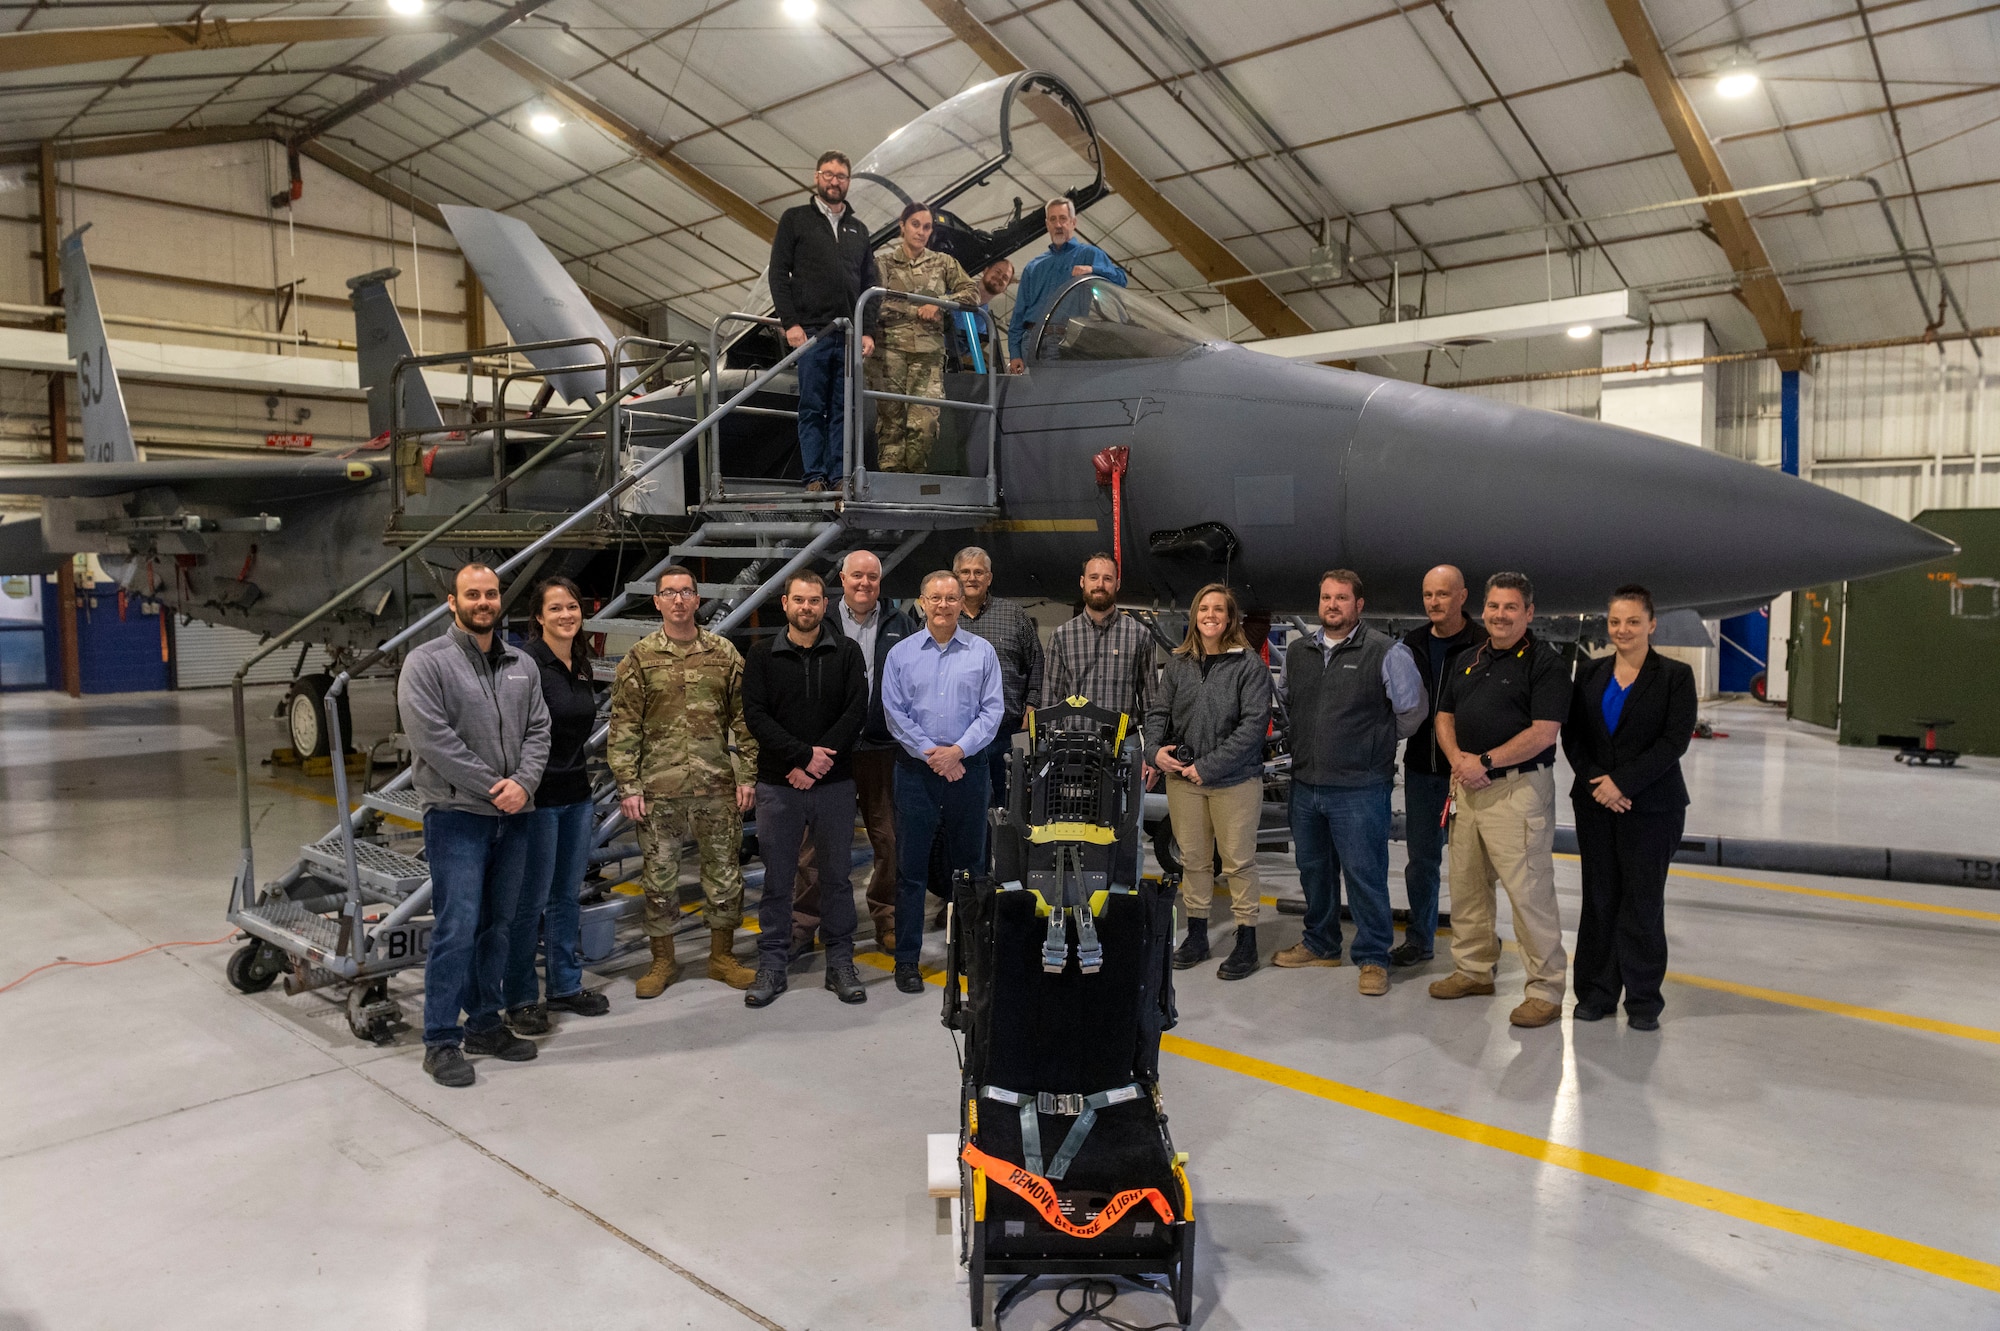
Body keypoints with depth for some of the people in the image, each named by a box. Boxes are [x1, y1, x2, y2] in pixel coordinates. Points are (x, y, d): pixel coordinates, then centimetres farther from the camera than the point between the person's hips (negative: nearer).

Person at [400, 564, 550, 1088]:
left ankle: (485, 1022, 26)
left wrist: (523, 783, -10)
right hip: (457, 815, -6)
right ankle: (442, 1040, 4)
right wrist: (492, 786, -15)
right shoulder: (426, 662, -6)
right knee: (457, 928, -6)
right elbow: (432, 737, -14)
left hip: (514, 815, 6)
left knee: (498, 924, 13)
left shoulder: (521, 666, 11)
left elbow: (538, 730, 7)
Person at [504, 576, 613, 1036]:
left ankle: (566, 986, 27)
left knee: (566, 897, 16)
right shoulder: (526, 662, -14)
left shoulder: (581, 664, 11)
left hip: (576, 794, 8)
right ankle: (521, 999, 14)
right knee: (531, 902, 1)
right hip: (539, 796, -7)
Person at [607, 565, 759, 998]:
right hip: (659, 788, -1)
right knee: (660, 878, 8)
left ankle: (722, 957, 23)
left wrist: (747, 775, 1)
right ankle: (662, 962, 23)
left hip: (717, 786, 1)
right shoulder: (639, 658, 0)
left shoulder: (724, 653, 5)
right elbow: (623, 728, -1)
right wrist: (628, 786, -7)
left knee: (724, 873, 8)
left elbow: (743, 718, 6)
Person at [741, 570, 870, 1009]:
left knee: (836, 875, 8)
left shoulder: (847, 653, 5)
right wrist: (803, 755, -16)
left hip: (834, 783, 1)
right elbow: (755, 715, -5)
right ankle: (771, 965, 16)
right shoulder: (763, 656, 4)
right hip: (778, 786, 0)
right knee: (777, 878, 6)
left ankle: (840, 963, 19)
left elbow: (856, 711, -5)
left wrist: (818, 760, -13)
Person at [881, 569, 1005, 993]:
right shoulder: (900, 654, 4)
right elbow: (895, 713, 0)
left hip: (967, 768, 1)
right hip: (916, 771, -1)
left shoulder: (982, 652, 5)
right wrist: (931, 753, -9)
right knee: (910, 867, 1)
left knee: (969, 863, 9)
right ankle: (907, 960, 9)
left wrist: (958, 750, -11)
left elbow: (992, 710, 0)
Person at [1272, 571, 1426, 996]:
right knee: (1313, 870, 17)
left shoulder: (1387, 652, -8)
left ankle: (1373, 958, 12)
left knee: (1365, 874, -2)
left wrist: (1377, 743, 5)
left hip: (1359, 789, -6)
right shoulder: (1297, 652, 9)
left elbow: (1413, 709, -1)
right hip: (1305, 785, 6)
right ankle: (1320, 945, 33)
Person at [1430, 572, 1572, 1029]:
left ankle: (1546, 988, 7)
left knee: (1529, 891, -5)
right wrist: (1457, 759, -3)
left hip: (1518, 789, -7)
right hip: (1467, 786, 7)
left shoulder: (1545, 662, -7)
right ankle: (1473, 969, 30)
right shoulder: (1467, 661, 15)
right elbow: (1445, 717, 16)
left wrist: (1486, 762, -14)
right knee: (1465, 884, 14)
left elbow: (1543, 733, -15)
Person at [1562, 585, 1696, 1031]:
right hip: (1594, 803, 3)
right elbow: (1572, 734, 5)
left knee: (1643, 899, 2)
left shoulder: (1675, 676, -2)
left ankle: (1643, 1000, 14)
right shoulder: (1592, 674, 8)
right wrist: (1595, 780, -11)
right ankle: (1597, 993, 17)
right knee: (1599, 896, 7)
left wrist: (1623, 782, -16)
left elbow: (1675, 740, -11)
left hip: (1652, 807, -3)